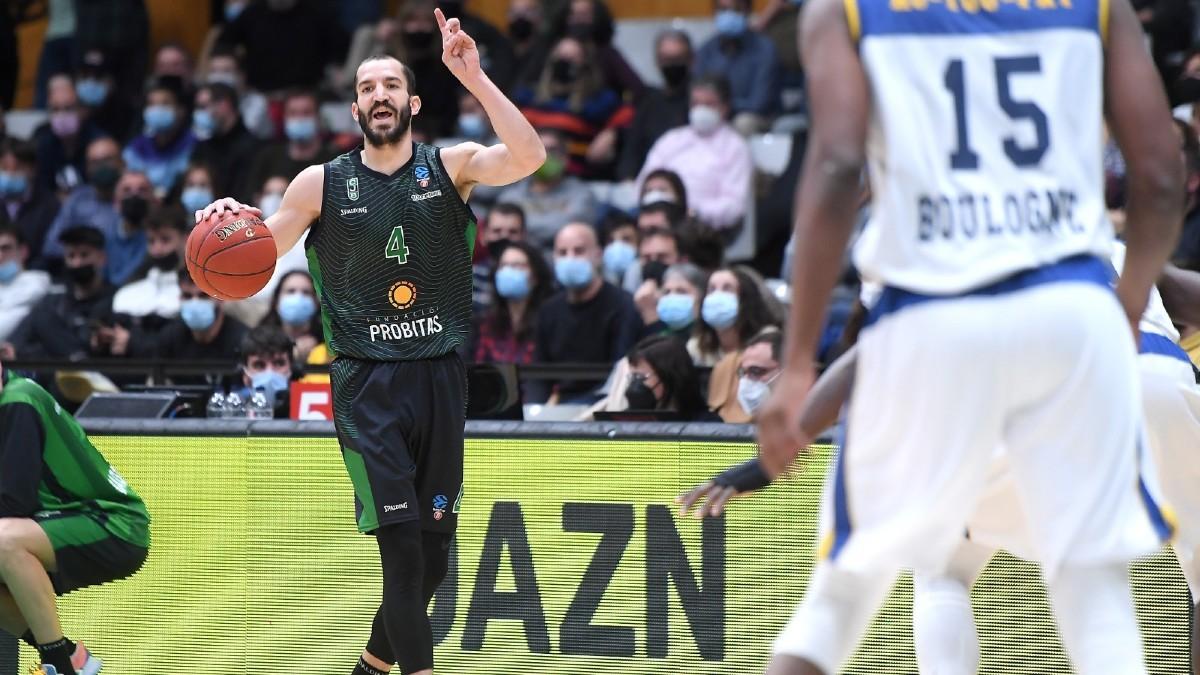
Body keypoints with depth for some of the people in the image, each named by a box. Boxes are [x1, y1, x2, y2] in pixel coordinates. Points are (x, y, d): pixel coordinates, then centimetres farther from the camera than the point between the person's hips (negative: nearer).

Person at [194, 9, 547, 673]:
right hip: (366, 384, -2)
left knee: (435, 548, 9)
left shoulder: (450, 166, 3)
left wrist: (474, 78, -24)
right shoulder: (322, 183, 3)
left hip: (441, 375, 2)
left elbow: (528, 158, -15)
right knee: (402, 544, -13)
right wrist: (231, 222, -16)